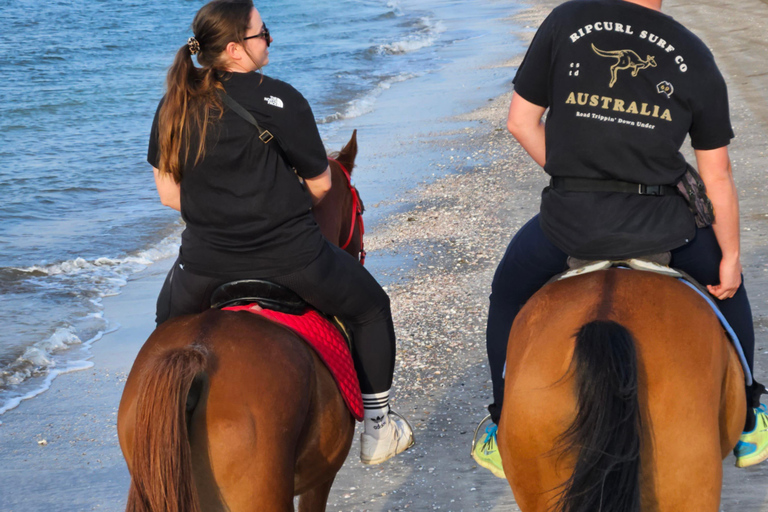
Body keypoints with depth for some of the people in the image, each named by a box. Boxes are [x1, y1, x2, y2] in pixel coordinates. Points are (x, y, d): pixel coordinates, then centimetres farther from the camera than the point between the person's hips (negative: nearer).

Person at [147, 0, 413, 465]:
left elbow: (168, 192, 8)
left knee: (169, 321, 35)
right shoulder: (278, 99, -12)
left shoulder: (173, 105, 2)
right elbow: (320, 184, -4)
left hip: (205, 262, 4)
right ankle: (378, 429, 25)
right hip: (291, 257, -3)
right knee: (372, 308, 21)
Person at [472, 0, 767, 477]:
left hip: (568, 220, -1)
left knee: (507, 292, 30)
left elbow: (521, 121, 1)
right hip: (658, 221, 1)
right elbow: (718, 176, 3)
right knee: (728, 286, 32)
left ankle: (503, 434, 32)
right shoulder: (694, 57, 1)